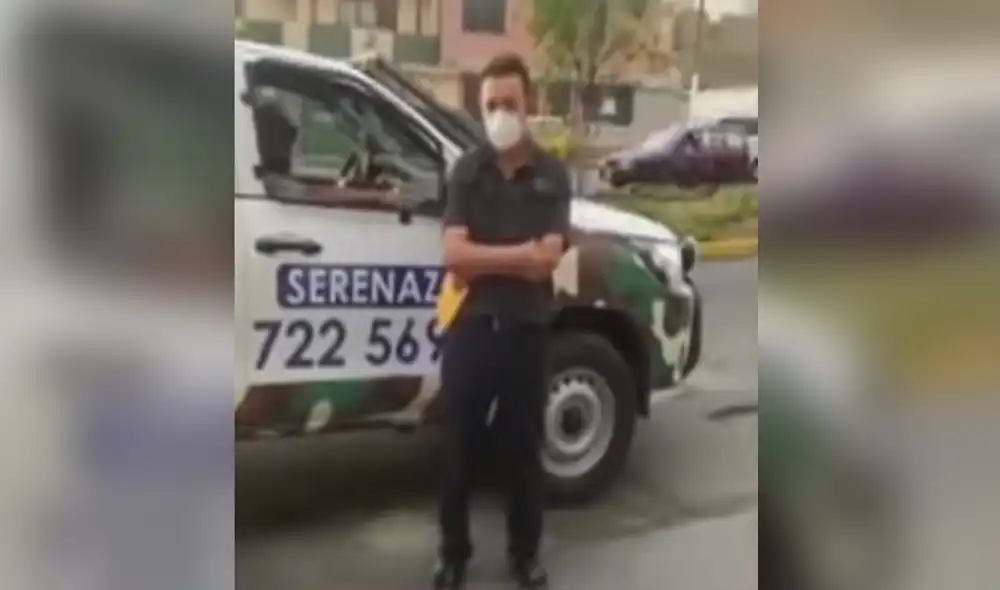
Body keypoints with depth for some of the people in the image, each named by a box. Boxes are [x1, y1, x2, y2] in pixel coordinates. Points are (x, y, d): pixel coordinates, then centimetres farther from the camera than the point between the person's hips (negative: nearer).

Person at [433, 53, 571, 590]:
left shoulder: (552, 174, 1)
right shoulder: (466, 171, 3)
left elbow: (547, 260, -10)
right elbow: (453, 253, -8)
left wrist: (482, 259, -10)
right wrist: (518, 253, -13)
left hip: (527, 329, 0)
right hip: (470, 326, 1)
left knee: (523, 448, 12)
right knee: (459, 449, 10)